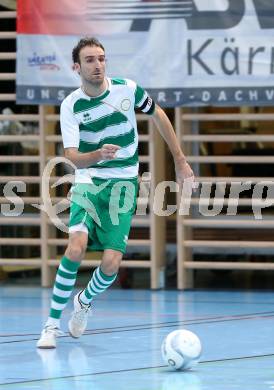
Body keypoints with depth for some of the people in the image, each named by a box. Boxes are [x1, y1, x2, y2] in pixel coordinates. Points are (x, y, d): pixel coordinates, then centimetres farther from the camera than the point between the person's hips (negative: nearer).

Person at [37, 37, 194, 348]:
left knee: (111, 263, -12)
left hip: (123, 185, 1)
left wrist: (180, 160, 16)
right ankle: (52, 324, -12)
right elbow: (72, 157, -18)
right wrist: (98, 155, -40)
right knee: (76, 248, -26)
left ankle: (85, 301, 23)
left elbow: (158, 115, 13)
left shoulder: (127, 89, -5)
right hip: (88, 182, -1)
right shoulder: (71, 106, -10)